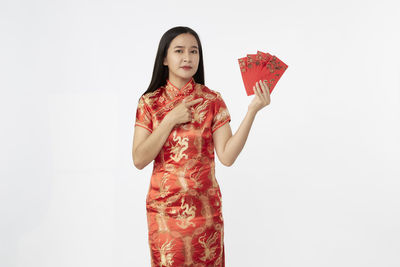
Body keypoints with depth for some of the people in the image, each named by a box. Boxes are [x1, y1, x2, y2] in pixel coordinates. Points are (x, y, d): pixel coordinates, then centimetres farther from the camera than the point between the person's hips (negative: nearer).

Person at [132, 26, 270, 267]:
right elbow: (139, 159, -10)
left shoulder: (212, 100, -3)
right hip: (163, 208, 0)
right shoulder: (150, 102, -1)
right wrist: (170, 120, -16)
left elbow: (227, 156, -13)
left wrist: (252, 110, -21)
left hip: (204, 209, 0)